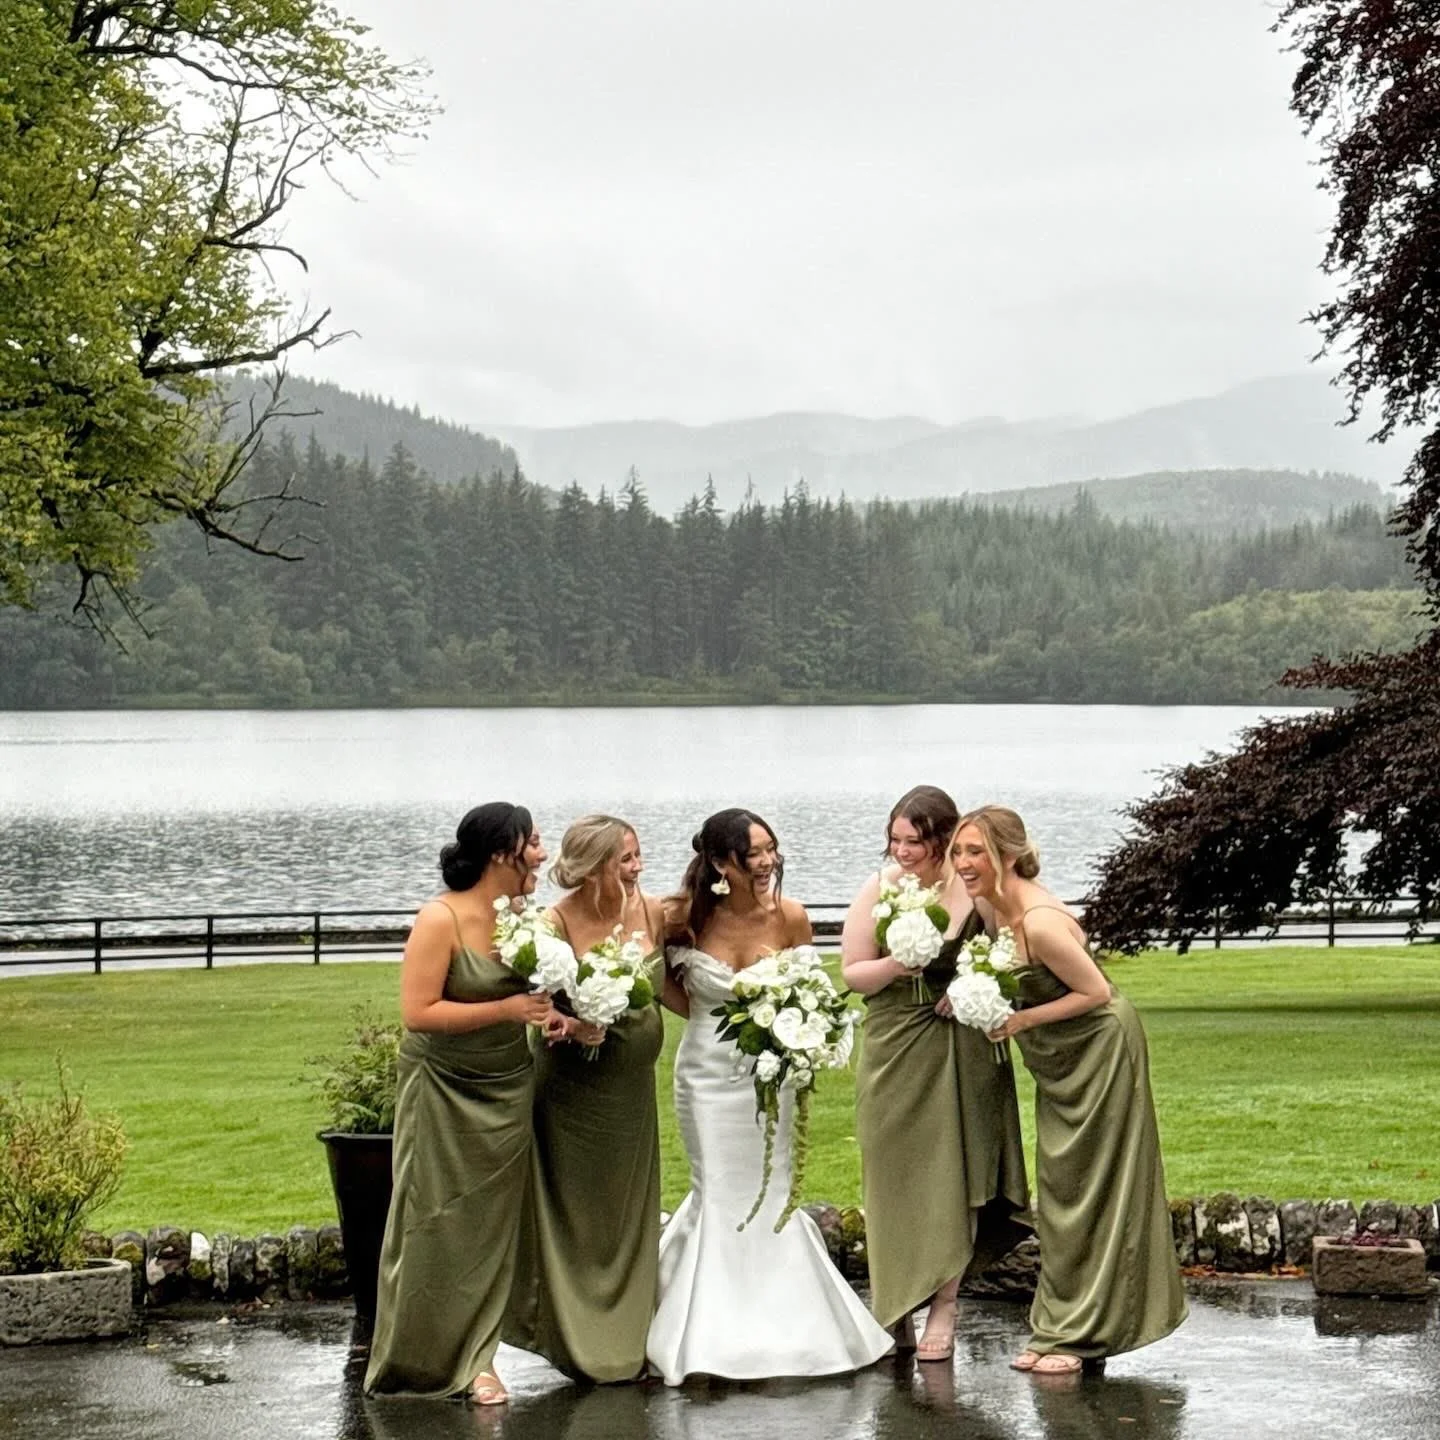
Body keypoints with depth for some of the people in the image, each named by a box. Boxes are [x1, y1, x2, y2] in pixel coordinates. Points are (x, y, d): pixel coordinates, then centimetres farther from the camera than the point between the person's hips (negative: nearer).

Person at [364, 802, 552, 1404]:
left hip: (506, 1093, 5)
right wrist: (506, 1009, -23)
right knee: (433, 1227, 2)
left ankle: (475, 1361, 12)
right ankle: (415, 1362, 15)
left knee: (490, 1227, 6)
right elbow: (418, 1013, -22)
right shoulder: (441, 919, -18)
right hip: (442, 1094, -5)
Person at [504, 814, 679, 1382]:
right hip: (572, 1085, -5)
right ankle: (581, 1344, 15)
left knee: (630, 1213, 12)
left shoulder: (653, 913, -3)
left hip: (633, 1084, 5)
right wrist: (576, 1025, -34)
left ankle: (626, 1341, 24)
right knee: (575, 1214, 4)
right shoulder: (558, 923, -17)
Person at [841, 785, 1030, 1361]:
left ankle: (943, 1306, 9)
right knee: (895, 1173, 4)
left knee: (953, 1172, 0)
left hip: (962, 1051, -1)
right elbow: (852, 973, 1)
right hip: (895, 1049, 1)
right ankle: (894, 1306, 16)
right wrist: (897, 965, -18)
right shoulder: (879, 889, -5)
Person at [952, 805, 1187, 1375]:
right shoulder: (998, 908, -2)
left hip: (1099, 1049, -9)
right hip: (1062, 1061, 9)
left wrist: (1023, 1020, -23)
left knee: (1092, 1188, -1)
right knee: (1061, 1191, 13)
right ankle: (1061, 1329, 20)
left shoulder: (1040, 923, -29)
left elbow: (1096, 992, -24)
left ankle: (1084, 1334, 8)